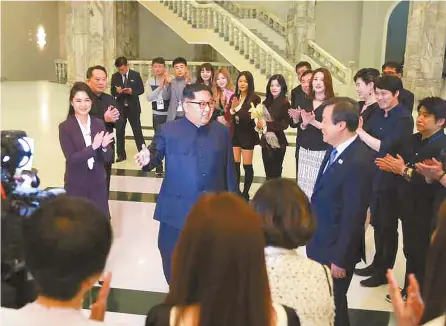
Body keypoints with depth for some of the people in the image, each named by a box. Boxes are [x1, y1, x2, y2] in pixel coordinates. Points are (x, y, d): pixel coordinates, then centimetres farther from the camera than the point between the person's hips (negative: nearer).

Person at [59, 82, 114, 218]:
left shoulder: (99, 124, -1)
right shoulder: (65, 127, -9)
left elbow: (108, 158, -1)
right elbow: (71, 159, -17)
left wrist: (104, 147, -22)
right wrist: (93, 147, -28)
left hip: (98, 184, 3)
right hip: (76, 186, -2)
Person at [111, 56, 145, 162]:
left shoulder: (136, 75, -2)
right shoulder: (115, 76, 3)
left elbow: (141, 90, -3)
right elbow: (112, 92, 4)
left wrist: (132, 91, -21)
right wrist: (117, 91, -19)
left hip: (133, 108, -2)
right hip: (120, 108, 2)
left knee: (137, 131, 3)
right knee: (119, 131, 6)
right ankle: (121, 155, 16)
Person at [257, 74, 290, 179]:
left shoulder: (285, 103, -11)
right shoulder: (267, 102, 6)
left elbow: (284, 124, -16)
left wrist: (266, 124, -15)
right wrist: (260, 123, -5)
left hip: (277, 142, -6)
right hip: (266, 141, 6)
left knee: (275, 174, 4)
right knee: (268, 173, 14)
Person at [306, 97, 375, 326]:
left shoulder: (358, 161, -27)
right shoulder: (336, 149, 2)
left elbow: (353, 216, -23)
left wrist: (340, 258, -17)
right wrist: (312, 235, 15)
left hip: (335, 249, -8)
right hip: (320, 242, 8)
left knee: (331, 304, 11)